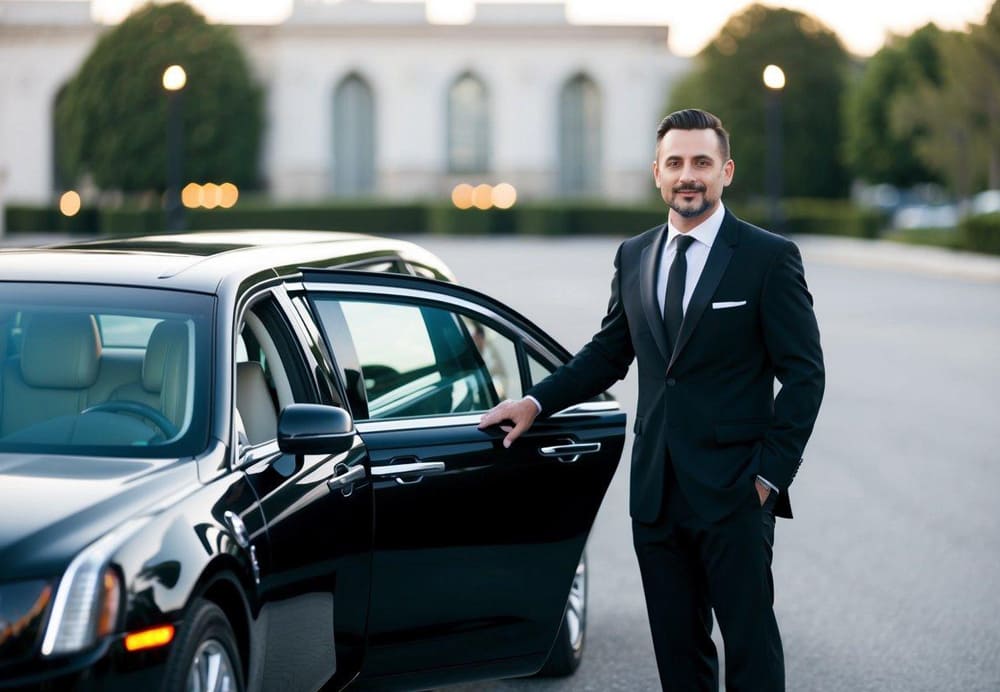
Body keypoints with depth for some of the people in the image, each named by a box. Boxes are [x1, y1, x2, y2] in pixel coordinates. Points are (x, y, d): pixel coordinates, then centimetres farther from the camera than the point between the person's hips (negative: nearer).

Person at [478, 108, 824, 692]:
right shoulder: (634, 257, 11)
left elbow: (804, 374, -5)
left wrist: (770, 473, -10)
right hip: (657, 492, 5)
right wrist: (537, 402, 7)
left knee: (751, 642, -1)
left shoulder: (769, 258, -4)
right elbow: (607, 353, 20)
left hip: (733, 492, -5)